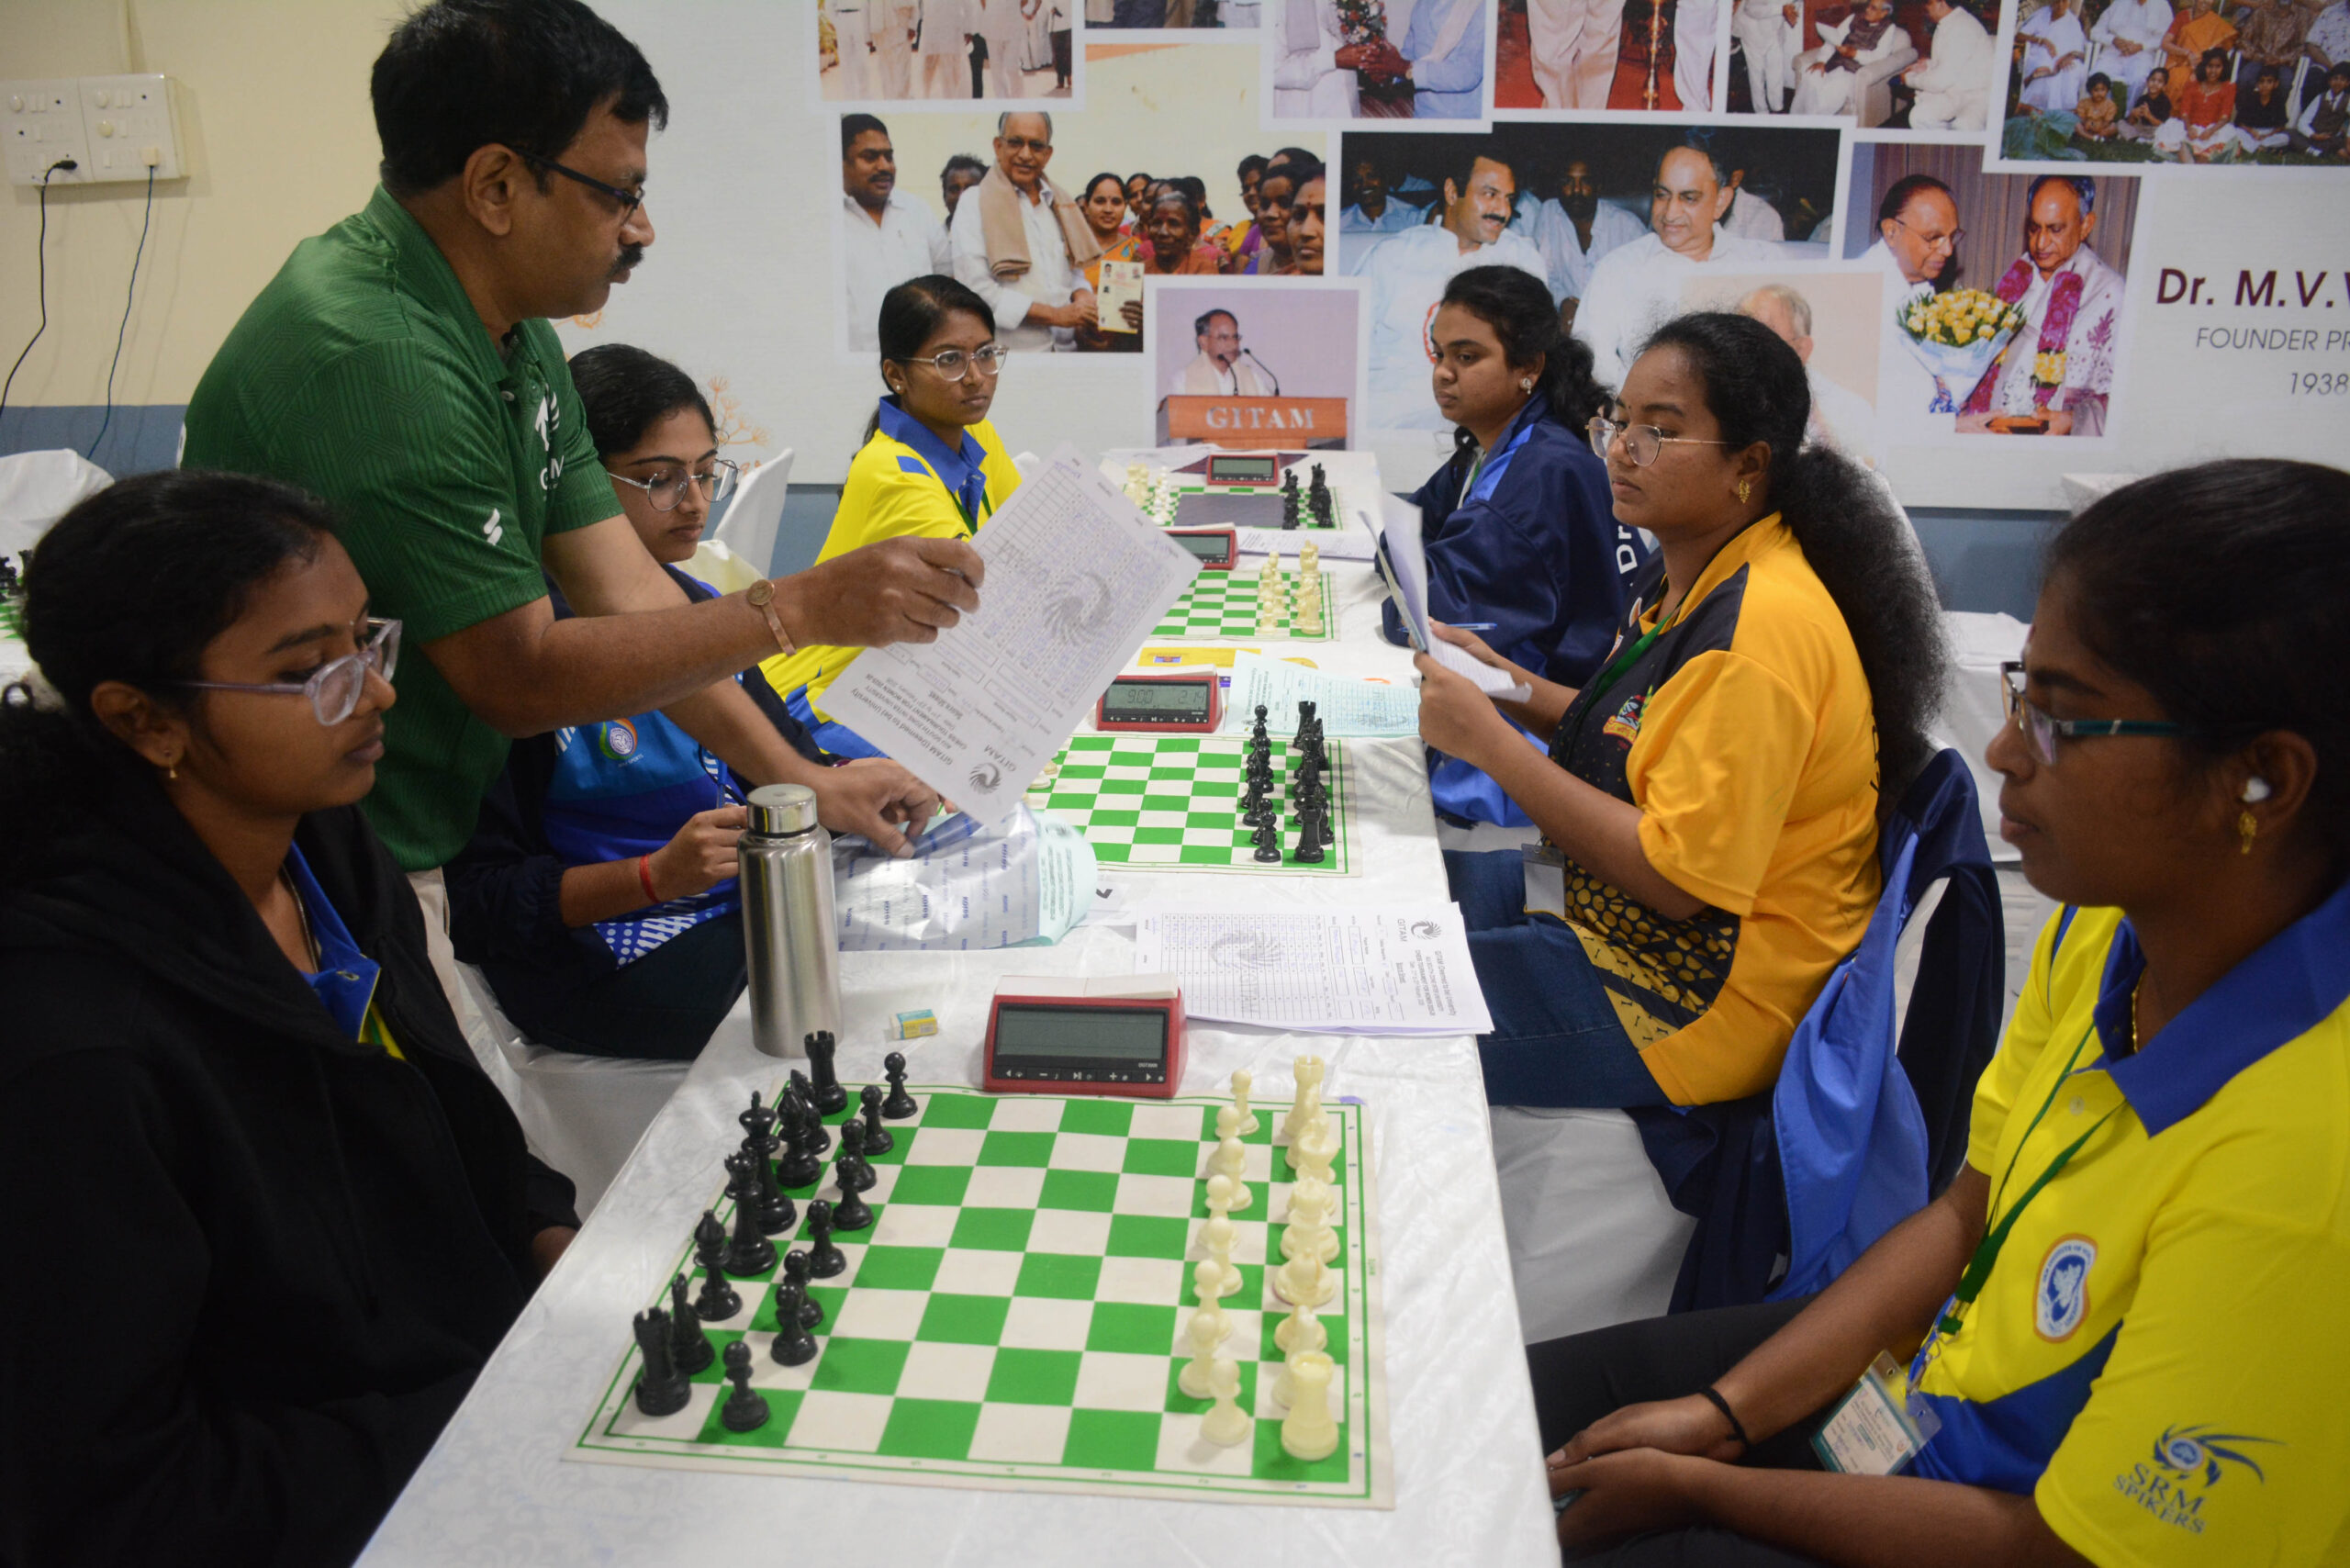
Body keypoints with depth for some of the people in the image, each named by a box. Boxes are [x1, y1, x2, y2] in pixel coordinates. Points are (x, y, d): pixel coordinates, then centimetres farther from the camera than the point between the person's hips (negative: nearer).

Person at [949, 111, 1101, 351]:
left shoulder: (1060, 203, 15)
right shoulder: (973, 206, -3)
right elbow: (977, 290, -14)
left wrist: (1082, 296, -4)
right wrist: (1055, 315, -15)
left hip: (1066, 349, 5)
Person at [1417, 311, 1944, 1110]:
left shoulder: (1764, 626, -24)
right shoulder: (1684, 574, 6)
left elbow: (1679, 877, -27)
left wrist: (1490, 742, -25)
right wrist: (1508, 684, 3)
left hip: (1694, 998, -10)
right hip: (1608, 905, 10)